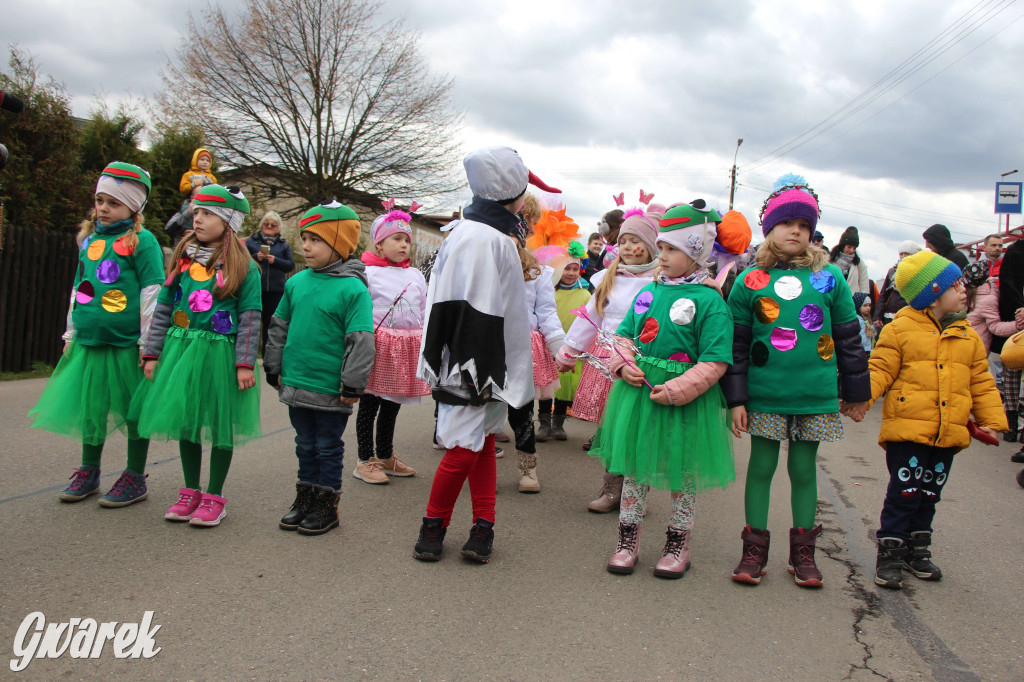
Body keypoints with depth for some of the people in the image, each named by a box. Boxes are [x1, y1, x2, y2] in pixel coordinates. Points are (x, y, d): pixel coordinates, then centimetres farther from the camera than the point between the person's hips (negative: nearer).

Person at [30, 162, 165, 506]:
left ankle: (135, 478, 17)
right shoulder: (89, 239, 13)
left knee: (134, 410, 4)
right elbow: (78, 288, 21)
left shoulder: (141, 241, -7)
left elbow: (152, 293, -10)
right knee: (90, 407, 14)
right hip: (89, 342, 6)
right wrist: (71, 333, 20)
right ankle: (88, 473, 29)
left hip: (128, 345, -6)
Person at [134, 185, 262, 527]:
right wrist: (152, 353, 7)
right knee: (185, 420, 11)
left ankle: (214, 497, 17)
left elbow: (250, 318, -7)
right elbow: (163, 309, 11)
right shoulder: (183, 259, 8)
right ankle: (190, 492, 27)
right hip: (180, 348, 5)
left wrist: (245, 364, -12)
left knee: (219, 425, 3)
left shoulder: (244, 267, -5)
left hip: (220, 354, -4)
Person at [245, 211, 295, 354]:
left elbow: (291, 265, 5)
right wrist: (255, 257, -14)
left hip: (275, 290, 1)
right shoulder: (251, 241, 9)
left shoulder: (283, 244, 12)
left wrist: (275, 260, -11)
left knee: (270, 324, 5)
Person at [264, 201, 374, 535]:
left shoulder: (353, 288, -14)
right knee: (305, 445, 18)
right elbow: (279, 327, 16)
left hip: (330, 389, -6)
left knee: (328, 447, 8)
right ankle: (305, 499, 31)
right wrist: (274, 368, 17)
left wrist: (352, 385, -13)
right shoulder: (297, 282, 5)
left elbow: (360, 342, -14)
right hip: (296, 382, 6)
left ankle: (326, 505, 21)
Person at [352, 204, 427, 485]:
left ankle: (385, 456, 27)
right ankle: (365, 460, 13)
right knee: (369, 404, 3)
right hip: (378, 345, -5)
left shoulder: (416, 275, 13)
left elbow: (424, 312, 17)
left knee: (392, 404, 15)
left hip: (407, 346, 5)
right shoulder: (368, 272, -4)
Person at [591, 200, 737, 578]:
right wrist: (624, 364, -5)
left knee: (682, 472, 11)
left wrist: (677, 390, -22)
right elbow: (624, 335, 15)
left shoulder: (708, 300, -11)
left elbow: (715, 362, -14)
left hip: (685, 401, -5)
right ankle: (627, 539, 27)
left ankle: (678, 544, 29)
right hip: (638, 392, 5)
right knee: (633, 466, 12)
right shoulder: (648, 292, 6)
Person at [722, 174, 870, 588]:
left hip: (815, 396, 1)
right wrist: (736, 398, -2)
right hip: (764, 395, -1)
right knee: (761, 465, 7)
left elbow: (849, 337, 10)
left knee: (803, 468, 11)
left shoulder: (830, 278, 3)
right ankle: (755, 548, 19)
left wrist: (857, 391, 13)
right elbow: (736, 344, 2)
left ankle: (802, 550, 24)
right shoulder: (750, 281, 0)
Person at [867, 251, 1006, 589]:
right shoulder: (900, 329, -5)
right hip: (907, 430, -5)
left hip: (948, 434, 5)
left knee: (929, 495, 15)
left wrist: (991, 420, 7)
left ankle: (918, 549, 30)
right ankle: (890, 554, 7)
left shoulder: (968, 336, 11)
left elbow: (981, 383, 15)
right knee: (904, 493, -4)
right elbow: (881, 369, -8)